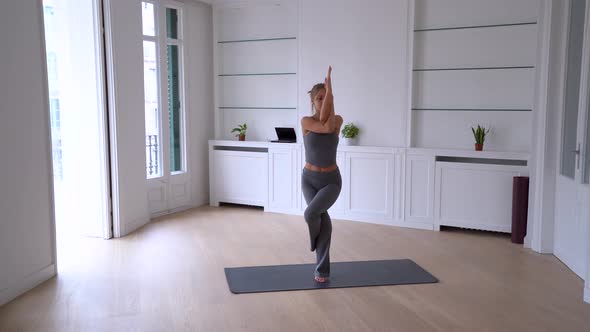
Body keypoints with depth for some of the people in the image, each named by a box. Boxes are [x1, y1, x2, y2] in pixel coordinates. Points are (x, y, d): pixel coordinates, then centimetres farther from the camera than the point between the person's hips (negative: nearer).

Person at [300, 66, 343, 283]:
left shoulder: (338, 120, -2)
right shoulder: (306, 121, -8)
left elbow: (328, 123, -24)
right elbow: (324, 128, -25)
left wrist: (329, 90, -22)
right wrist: (324, 93, -22)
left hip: (331, 180, 0)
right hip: (309, 179, 1)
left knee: (310, 213, -23)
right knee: (323, 218, -14)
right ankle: (323, 269, 7)